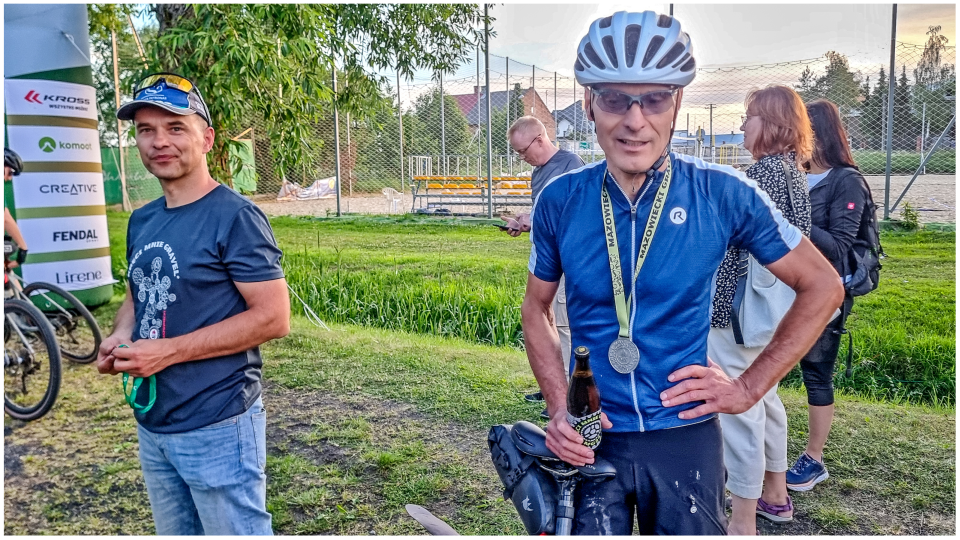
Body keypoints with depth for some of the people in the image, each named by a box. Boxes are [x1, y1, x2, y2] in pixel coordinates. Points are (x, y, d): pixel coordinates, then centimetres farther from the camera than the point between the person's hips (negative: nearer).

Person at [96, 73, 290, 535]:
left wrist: (169, 351, -21)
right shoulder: (141, 221, 10)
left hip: (217, 427, -8)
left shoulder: (234, 217, -15)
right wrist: (120, 337, 1)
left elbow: (273, 318, -19)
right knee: (174, 532, 22)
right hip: (151, 423, 8)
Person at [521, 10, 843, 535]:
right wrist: (559, 408, -6)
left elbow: (823, 286, -1)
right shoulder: (560, 200, -7)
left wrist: (749, 387, -5)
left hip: (684, 436, 0)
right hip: (591, 438, 1)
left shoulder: (723, 194, -11)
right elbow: (536, 307, 5)